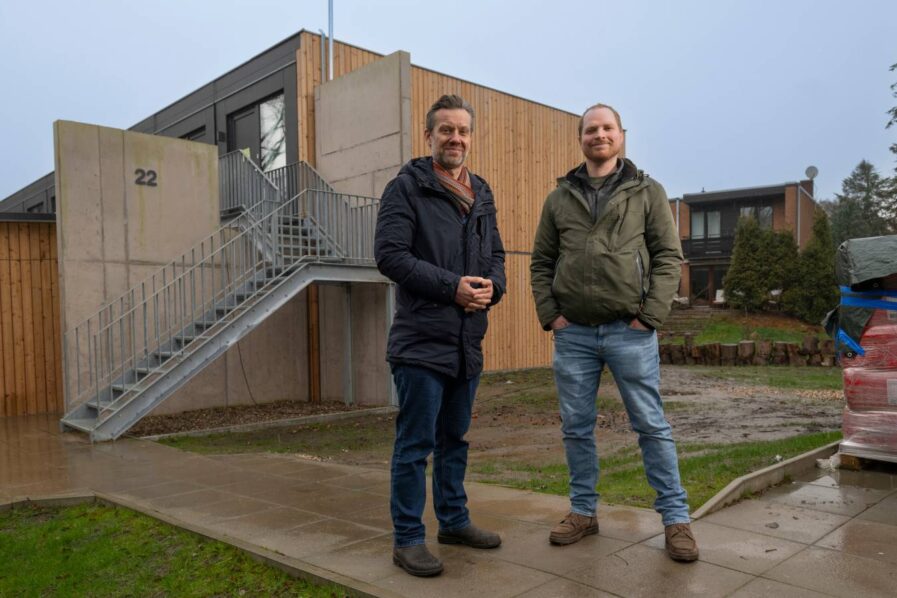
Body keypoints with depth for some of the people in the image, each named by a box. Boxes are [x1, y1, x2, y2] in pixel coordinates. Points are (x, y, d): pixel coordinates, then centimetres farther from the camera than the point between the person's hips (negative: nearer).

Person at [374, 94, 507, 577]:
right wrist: (452, 285, -18)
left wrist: (492, 286, -4)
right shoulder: (406, 188, -5)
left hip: (468, 341, 7)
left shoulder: (481, 195, 15)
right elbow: (390, 254, -14)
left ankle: (454, 521, 34)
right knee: (415, 443, 0)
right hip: (421, 341, -7)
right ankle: (407, 539, 15)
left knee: (455, 438, 18)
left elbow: (496, 254, 19)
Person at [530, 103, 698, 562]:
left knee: (651, 426, 3)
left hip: (630, 332, -2)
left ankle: (675, 518, 15)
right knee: (576, 428, 10)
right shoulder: (559, 198, 11)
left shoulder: (647, 192, 5)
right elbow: (541, 262, 11)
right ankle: (583, 511, 25)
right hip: (573, 334, 3)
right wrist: (549, 314, 0)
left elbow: (669, 257, 0)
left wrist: (650, 316, -9)